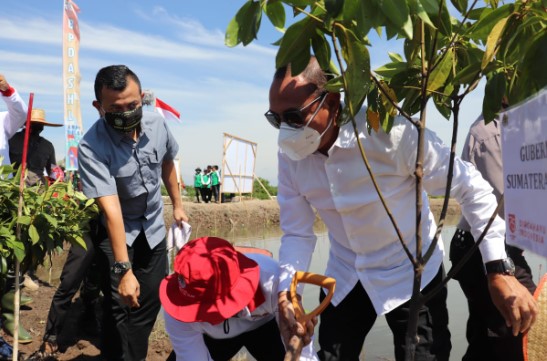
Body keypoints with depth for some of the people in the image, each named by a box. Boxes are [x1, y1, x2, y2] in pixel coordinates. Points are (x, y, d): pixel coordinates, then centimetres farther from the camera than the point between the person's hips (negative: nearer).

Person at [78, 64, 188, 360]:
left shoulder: (157, 124, -13)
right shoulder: (91, 147, -28)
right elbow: (111, 208, -34)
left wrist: (177, 205, 15)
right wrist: (123, 269, -36)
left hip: (153, 227, 4)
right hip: (116, 232, -4)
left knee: (150, 302, 9)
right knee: (120, 306, -8)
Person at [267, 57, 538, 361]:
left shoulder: (391, 133, -29)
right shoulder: (290, 153, -13)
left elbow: (470, 188, -21)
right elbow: (296, 233, -7)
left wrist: (499, 270, -25)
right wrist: (287, 292, -23)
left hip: (411, 274, -4)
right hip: (344, 277, 5)